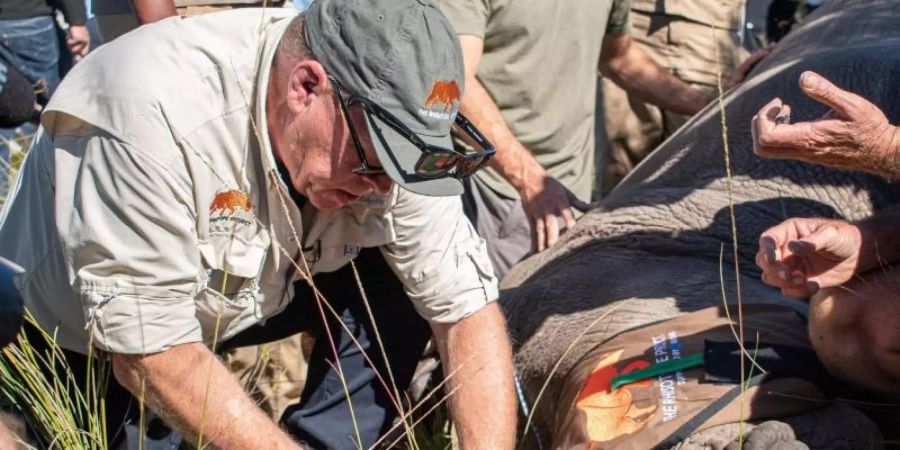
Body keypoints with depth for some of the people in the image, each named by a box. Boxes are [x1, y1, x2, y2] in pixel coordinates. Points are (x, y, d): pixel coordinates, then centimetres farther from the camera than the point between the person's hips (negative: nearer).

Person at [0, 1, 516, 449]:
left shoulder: (387, 114, -22)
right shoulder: (154, 109, -37)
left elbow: (468, 304, -20)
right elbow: (151, 354, -34)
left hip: (241, 290, 3)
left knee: (398, 278, -14)